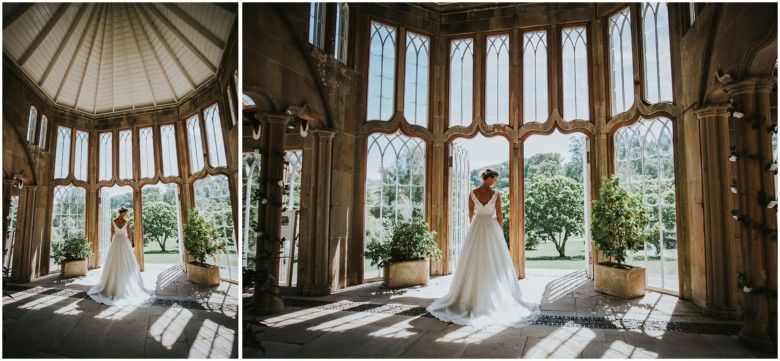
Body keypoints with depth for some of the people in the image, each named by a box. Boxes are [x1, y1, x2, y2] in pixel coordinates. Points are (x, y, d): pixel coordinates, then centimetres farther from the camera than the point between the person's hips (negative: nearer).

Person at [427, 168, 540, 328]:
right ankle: (497, 299, 10)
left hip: (476, 228, 3)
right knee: (495, 264, 6)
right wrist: (501, 232, 8)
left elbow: (471, 214, 7)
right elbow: (499, 215, -5)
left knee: (474, 263, 9)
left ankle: (470, 298, 16)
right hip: (492, 228, -3)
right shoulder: (495, 193, -9)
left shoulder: (473, 193, -1)